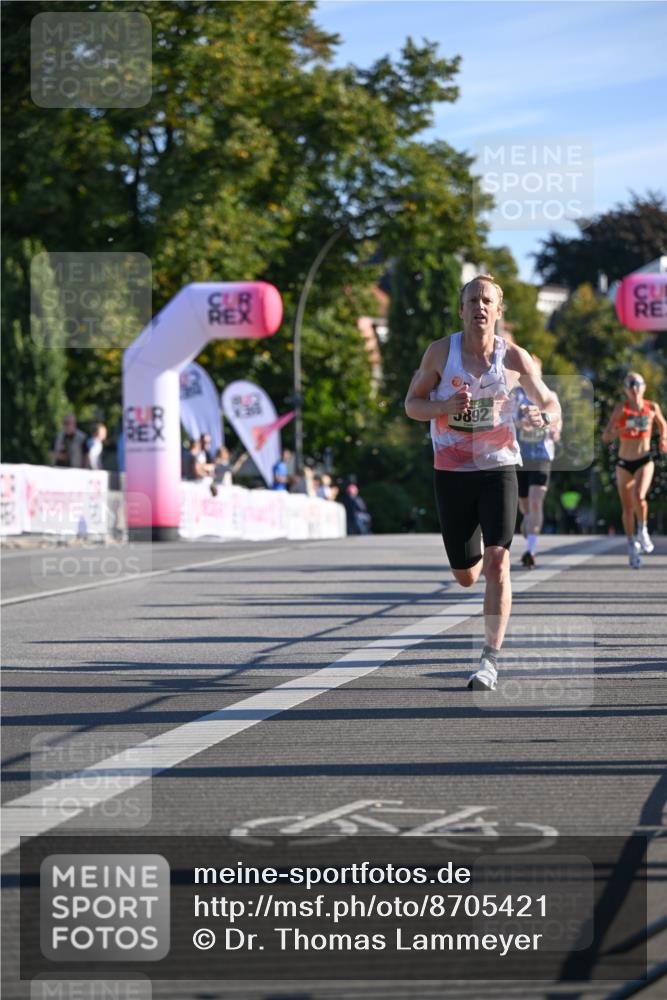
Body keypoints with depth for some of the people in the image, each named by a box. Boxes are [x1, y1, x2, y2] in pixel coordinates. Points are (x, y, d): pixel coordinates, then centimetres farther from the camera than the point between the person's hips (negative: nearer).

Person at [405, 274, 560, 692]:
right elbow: (412, 404, 3)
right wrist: (446, 406, -18)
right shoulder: (441, 351, -4)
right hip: (452, 472, 1)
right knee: (466, 576, 9)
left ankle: (491, 661, -11)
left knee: (497, 562, -16)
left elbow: (550, 401, 8)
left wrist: (544, 415, -17)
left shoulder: (514, 357, -4)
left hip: (498, 469, -1)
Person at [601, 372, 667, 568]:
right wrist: (621, 430, -32)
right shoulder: (621, 408, -8)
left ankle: (643, 531, 0)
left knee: (639, 496, -26)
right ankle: (632, 547, 22)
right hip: (624, 463, 0)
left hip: (645, 461, 0)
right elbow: (605, 437, -14)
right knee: (627, 508, 5)